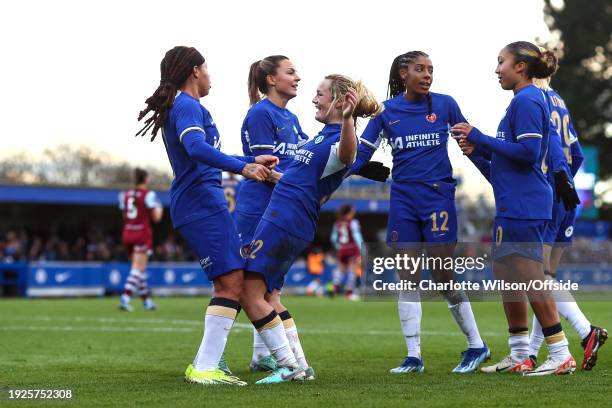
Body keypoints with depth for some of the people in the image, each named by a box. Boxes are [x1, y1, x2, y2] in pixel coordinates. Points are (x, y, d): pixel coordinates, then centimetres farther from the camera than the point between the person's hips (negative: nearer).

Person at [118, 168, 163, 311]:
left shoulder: (125, 195, 8)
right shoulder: (148, 194, -7)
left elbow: (124, 216, 15)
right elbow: (156, 217, -7)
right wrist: (159, 209, 14)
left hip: (127, 234, 6)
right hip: (142, 235, -6)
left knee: (140, 268, 17)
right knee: (138, 269, -8)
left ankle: (147, 301, 22)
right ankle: (125, 298, -24)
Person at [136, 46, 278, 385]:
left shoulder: (181, 107, 23)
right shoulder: (187, 106, -8)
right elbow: (197, 148, -28)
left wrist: (253, 162, 37)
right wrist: (243, 168, -32)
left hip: (195, 203, 11)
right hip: (202, 202, -11)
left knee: (228, 283, 13)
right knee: (232, 281, -15)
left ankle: (203, 366, 12)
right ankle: (205, 368, -20)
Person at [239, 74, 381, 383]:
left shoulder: (338, 139, -14)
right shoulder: (323, 136, 18)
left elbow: (348, 154, -42)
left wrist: (347, 118, -60)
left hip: (285, 221, -10)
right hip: (286, 220, 10)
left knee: (251, 293, -10)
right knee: (267, 296, 14)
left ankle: (289, 365, -7)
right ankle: (300, 365, 15)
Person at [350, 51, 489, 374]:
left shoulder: (444, 104, 1)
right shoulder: (386, 111, 4)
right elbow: (361, 153, 4)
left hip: (437, 194, -2)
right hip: (403, 198, 2)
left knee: (443, 276, -4)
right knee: (408, 278, 3)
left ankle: (476, 345, 11)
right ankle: (413, 357, 7)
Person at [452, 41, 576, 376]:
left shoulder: (526, 101, -14)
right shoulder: (525, 100, 17)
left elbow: (527, 152, -21)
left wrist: (480, 138, -16)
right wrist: (479, 148, 10)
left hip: (522, 206, -11)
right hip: (514, 206, 11)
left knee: (529, 278, -8)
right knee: (506, 274, 13)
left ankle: (561, 355, -4)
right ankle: (519, 356, 18)